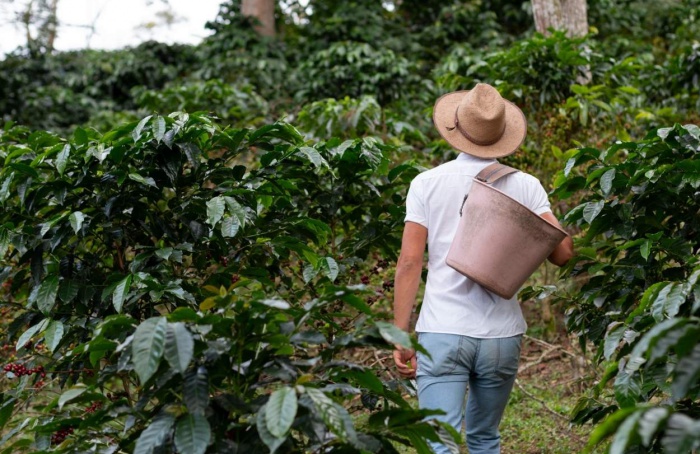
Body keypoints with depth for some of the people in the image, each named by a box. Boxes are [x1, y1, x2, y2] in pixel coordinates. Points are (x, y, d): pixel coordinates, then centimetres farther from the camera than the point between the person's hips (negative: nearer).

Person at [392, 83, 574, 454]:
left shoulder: (427, 183, -1)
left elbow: (409, 262, -5)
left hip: (442, 333, -2)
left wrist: (400, 336, 0)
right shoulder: (525, 186, 1)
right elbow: (562, 253, -3)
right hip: (502, 335, 3)